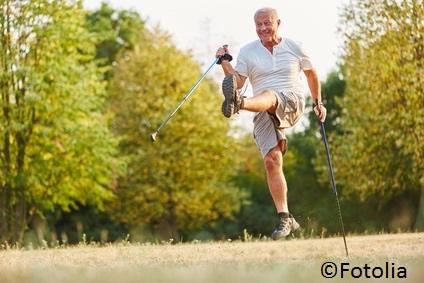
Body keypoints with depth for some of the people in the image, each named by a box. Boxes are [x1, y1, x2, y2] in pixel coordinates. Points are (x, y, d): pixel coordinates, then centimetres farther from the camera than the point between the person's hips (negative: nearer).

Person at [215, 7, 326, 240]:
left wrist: (318, 103, 24)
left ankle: (238, 104, -73)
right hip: (264, 115, 3)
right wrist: (225, 63, -11)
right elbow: (238, 82, 3)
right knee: (271, 160, -11)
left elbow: (311, 74, 23)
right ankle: (285, 218, -7)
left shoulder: (294, 47, 10)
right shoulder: (247, 52, 11)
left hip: (292, 103, -3)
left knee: (269, 96, -38)